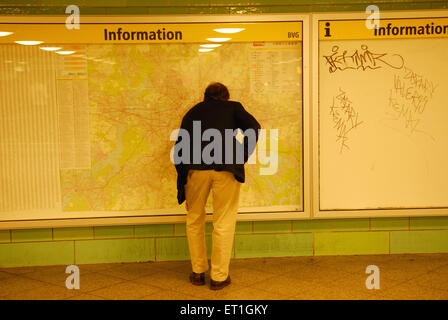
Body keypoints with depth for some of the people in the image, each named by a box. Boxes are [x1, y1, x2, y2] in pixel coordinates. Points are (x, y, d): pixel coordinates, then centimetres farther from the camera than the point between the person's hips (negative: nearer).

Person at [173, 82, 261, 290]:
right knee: (223, 223, 9)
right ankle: (218, 277, 16)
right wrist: (242, 158, 6)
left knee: (194, 220, 20)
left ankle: (198, 272, 27)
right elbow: (254, 127, 1)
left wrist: (182, 185, 23)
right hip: (226, 166, -2)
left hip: (195, 168, 2)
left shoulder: (192, 112, 26)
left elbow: (178, 151, 19)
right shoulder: (233, 107, 20)